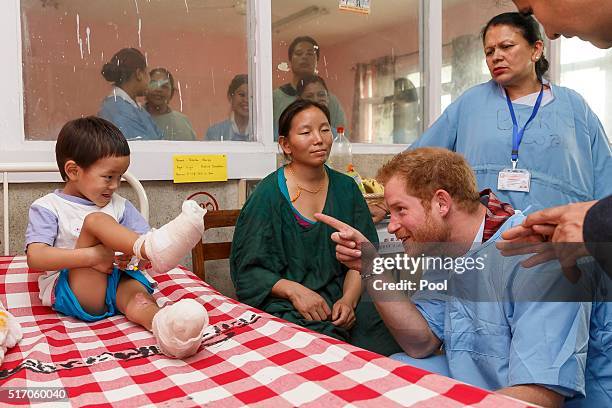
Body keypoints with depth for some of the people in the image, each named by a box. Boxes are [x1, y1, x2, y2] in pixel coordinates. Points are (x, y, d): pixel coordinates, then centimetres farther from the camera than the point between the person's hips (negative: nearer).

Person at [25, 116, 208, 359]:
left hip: (115, 283, 4)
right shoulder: (47, 208, 3)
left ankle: (162, 323, -67)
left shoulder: (119, 205, 18)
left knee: (138, 292, -34)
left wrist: (132, 256, -14)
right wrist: (92, 255, -24)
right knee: (95, 220, -22)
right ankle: (153, 247, -41)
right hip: (69, 292, -3)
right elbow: (35, 257, -13)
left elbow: (142, 239, 11)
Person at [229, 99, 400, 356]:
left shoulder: (346, 188, 11)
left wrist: (349, 299, -10)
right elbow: (248, 268, -4)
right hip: (285, 306, -4)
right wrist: (293, 289, -19)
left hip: (340, 299, 4)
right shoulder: (267, 196, -4)